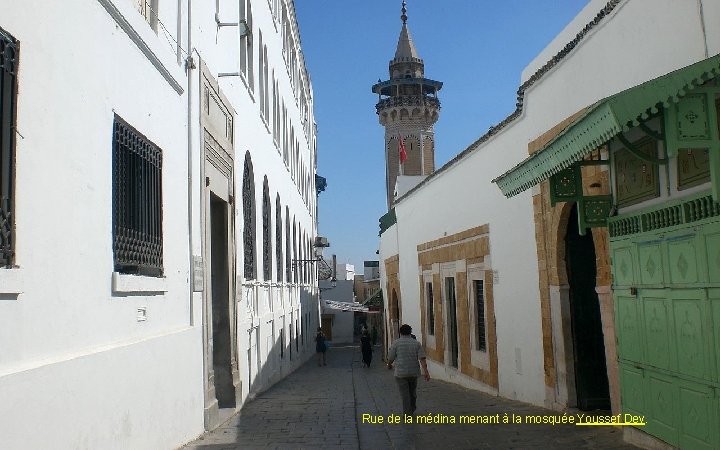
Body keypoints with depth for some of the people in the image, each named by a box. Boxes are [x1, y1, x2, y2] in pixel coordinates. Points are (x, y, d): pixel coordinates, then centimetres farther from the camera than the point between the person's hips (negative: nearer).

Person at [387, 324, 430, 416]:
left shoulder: (396, 343, -5)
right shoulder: (416, 343, 2)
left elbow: (390, 357, -2)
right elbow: (422, 358, -8)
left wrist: (389, 365, 19)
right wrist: (425, 371, -12)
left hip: (401, 373, -4)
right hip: (414, 372, 4)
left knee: (405, 393, -1)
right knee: (413, 392, 20)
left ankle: (407, 413, -3)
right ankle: (412, 410, 35)